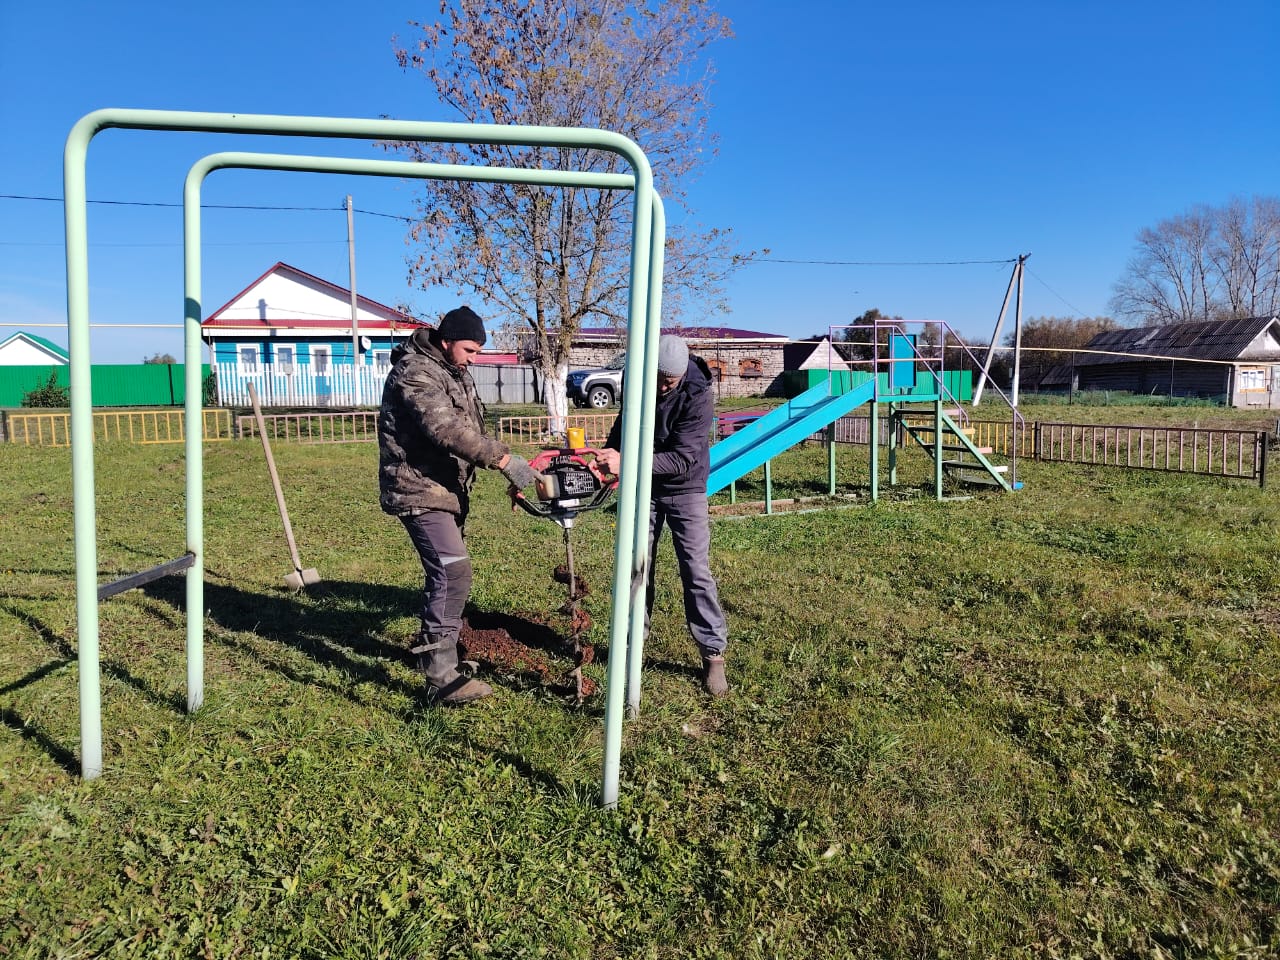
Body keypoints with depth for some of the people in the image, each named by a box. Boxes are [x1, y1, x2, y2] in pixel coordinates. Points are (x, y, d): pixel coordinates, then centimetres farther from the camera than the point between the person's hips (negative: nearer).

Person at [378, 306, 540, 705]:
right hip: (419, 491, -10)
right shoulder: (415, 372, -19)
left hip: (447, 489, 10)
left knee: (447, 570, 17)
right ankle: (442, 677, -15)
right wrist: (505, 459, -37)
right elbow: (448, 429, -33)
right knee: (453, 571, -17)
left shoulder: (455, 372, 13)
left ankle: (433, 646, 35)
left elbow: (468, 426, 14)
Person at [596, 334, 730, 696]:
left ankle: (713, 654, 1)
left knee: (696, 571, -6)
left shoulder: (699, 395, -26)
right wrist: (609, 455, -3)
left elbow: (682, 458, -32)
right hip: (642, 487, 4)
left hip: (685, 489, -4)